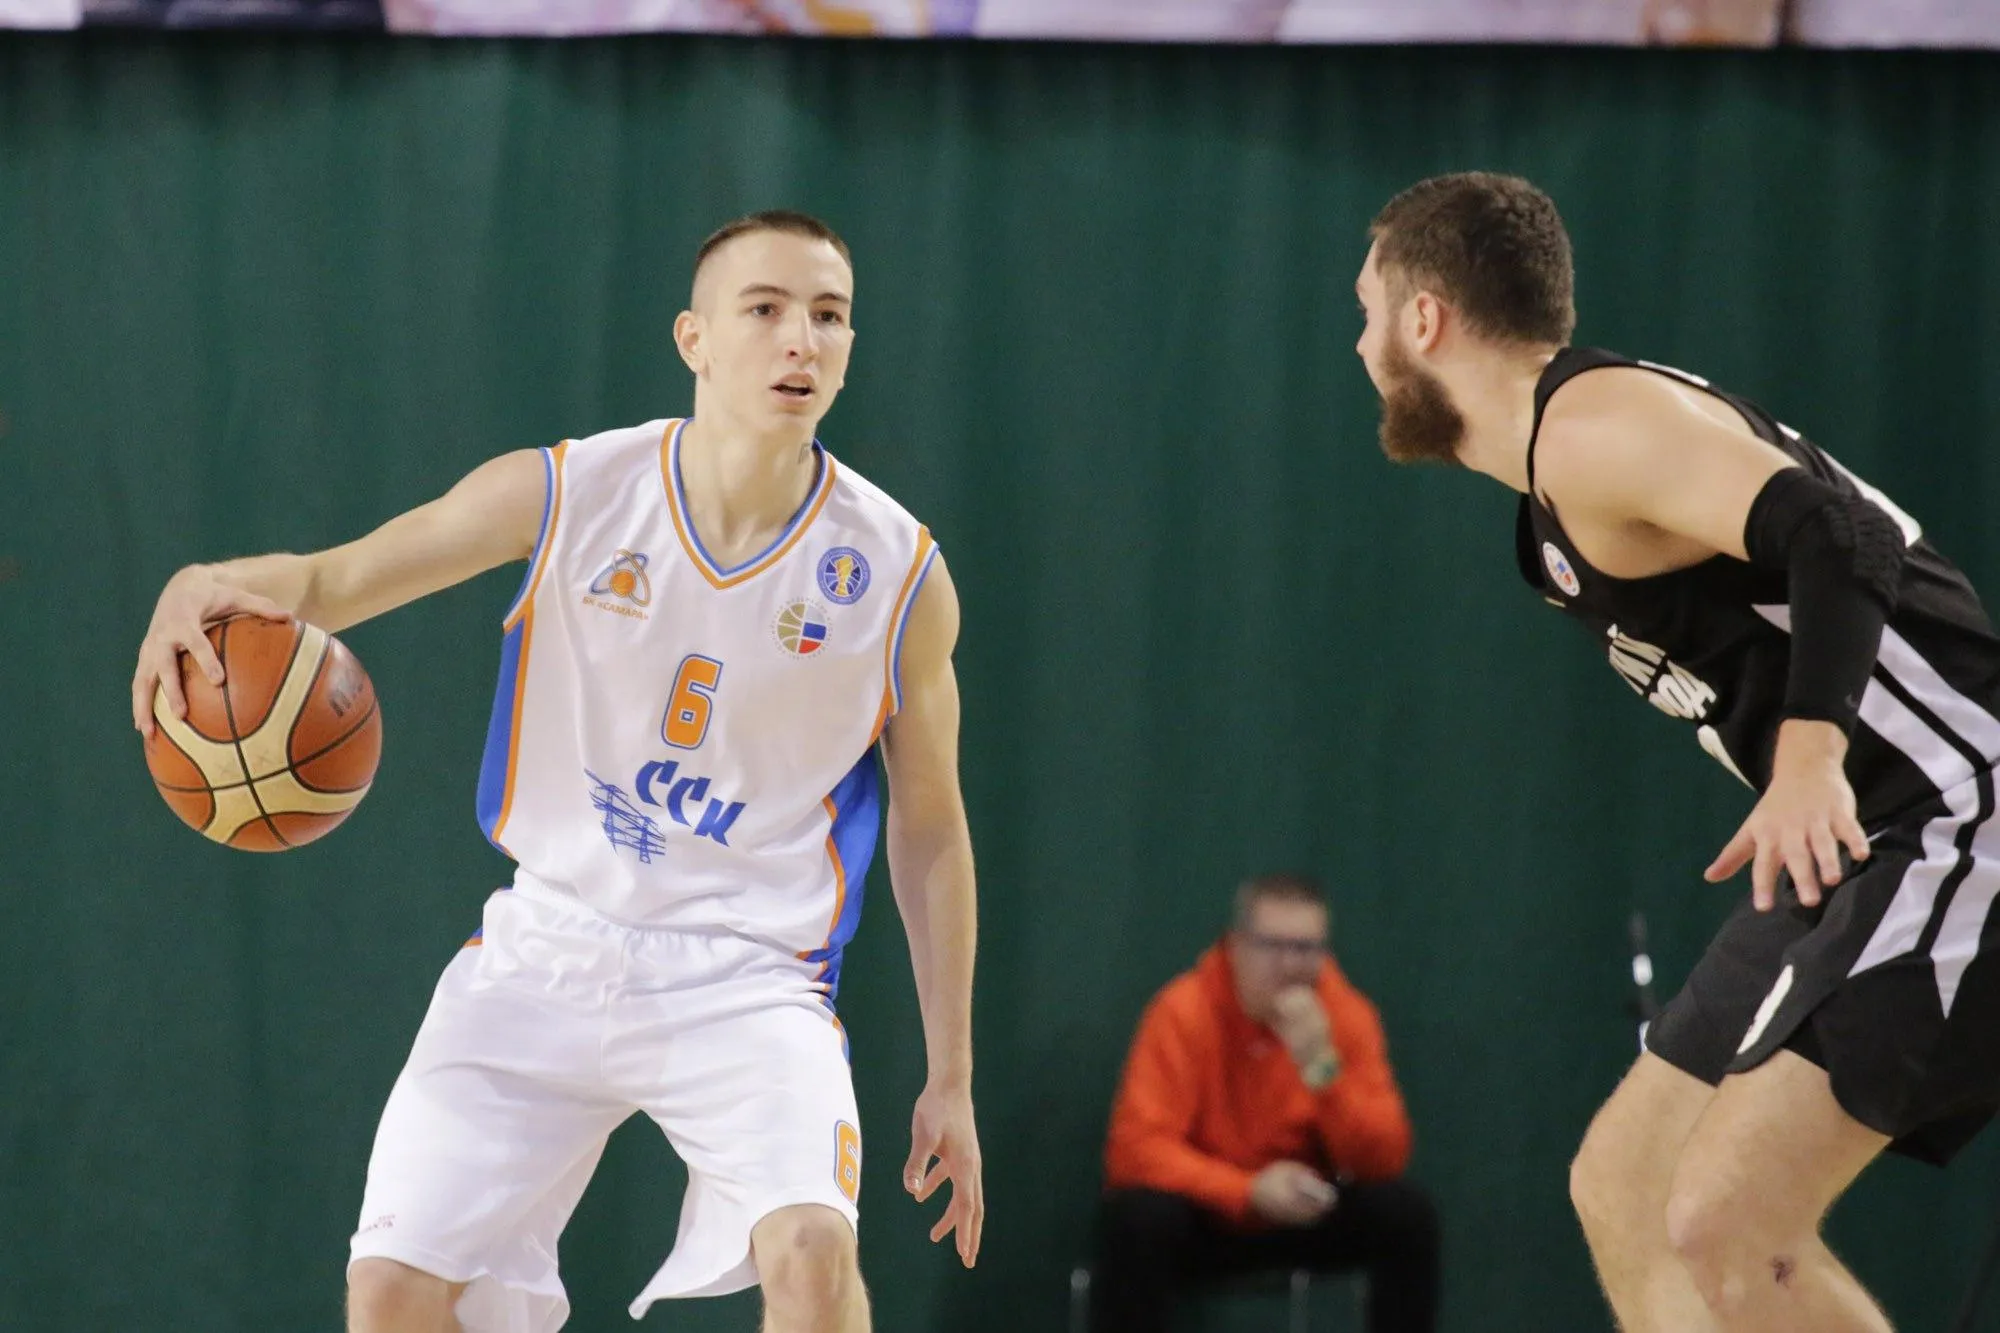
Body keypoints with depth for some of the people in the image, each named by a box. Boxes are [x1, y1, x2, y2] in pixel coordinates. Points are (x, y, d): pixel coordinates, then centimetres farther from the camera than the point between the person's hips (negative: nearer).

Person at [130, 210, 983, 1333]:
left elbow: (931, 831, 7)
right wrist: (208, 589, -25)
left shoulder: (899, 575, -5)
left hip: (747, 977, -1)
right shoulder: (563, 495, -6)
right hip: (549, 953, 2)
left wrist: (952, 1080, 8)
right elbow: (333, 579, 0)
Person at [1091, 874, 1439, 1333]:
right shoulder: (1184, 1011, -19)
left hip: (1301, 1215, 3)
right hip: (1204, 1213, -3)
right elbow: (1138, 1148, -26)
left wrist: (1323, 1067, -31)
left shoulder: (1347, 1015, -10)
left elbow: (1383, 1160, -16)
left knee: (1406, 1209, -21)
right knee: (1138, 1216, -35)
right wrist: (1250, 1191, -38)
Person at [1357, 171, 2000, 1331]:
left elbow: (1833, 536, -28)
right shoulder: (1564, 476, 17)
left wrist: (1811, 753, -40)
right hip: (1871, 842, 11)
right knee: (1626, 1190, 15)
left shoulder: (1594, 425, -14)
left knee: (1725, 1223, -20)